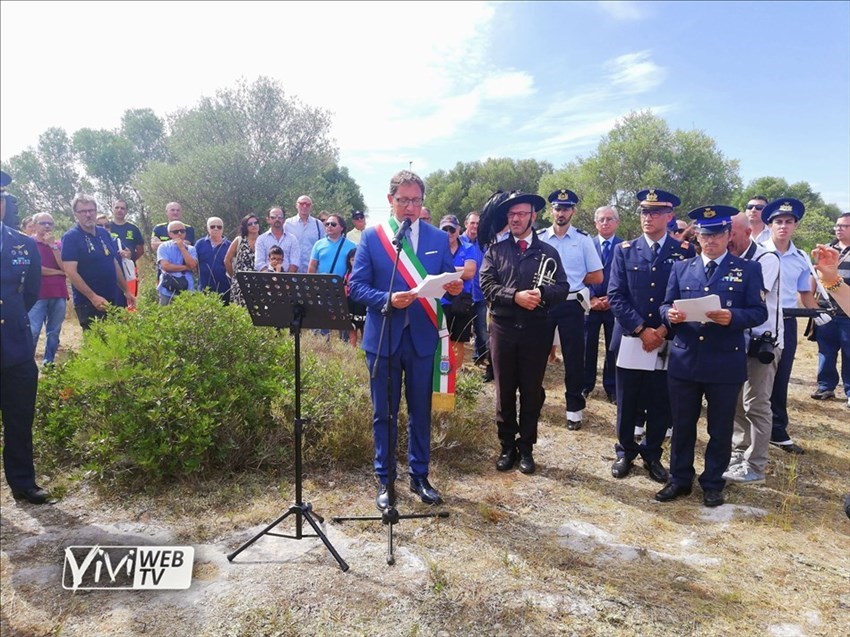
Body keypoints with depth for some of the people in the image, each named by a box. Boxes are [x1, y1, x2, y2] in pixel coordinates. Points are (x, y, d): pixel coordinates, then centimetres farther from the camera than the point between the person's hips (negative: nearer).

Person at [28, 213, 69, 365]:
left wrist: (53, 245, -6)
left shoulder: (58, 244, 15)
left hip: (58, 295, 4)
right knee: (32, 332, -10)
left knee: (54, 332, 7)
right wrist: (57, 272, -1)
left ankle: (49, 363, 17)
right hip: (37, 295, -4)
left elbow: (65, 268, 0)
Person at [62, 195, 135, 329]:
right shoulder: (70, 237, -8)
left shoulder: (104, 233, 11)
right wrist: (93, 297, -22)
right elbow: (70, 272, -16)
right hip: (89, 304, -6)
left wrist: (126, 291, 16)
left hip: (115, 300, 6)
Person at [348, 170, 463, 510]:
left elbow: (446, 283, 8)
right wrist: (387, 299, -21)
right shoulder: (371, 236, 0)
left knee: (421, 412, 12)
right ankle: (384, 480, 25)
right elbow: (357, 285, -4)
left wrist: (455, 287, -16)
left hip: (423, 337, 2)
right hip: (383, 337, -1)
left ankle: (419, 476, 29)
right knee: (384, 413, 9)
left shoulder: (438, 238, 5)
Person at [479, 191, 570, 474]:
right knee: (504, 391, 9)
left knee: (532, 391, 8)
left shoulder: (548, 252, 7)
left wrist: (542, 294, -21)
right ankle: (507, 446, 23)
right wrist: (515, 296, -20)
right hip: (503, 328, 0)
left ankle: (526, 447, 23)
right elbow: (487, 285, -6)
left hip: (536, 330, 0)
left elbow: (562, 288, 0)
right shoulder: (495, 250, 6)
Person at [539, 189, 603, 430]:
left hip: (571, 305, -1)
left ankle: (574, 408, 19)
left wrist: (573, 281, -4)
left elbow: (597, 276, 0)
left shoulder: (583, 239, -1)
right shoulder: (539, 238, 2)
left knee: (574, 357, 5)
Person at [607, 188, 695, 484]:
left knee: (660, 405, 9)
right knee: (627, 404, 9)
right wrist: (641, 330, -12)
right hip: (630, 340, 0)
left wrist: (664, 330, -11)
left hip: (667, 343, 0)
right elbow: (616, 296, -3)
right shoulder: (624, 250, 4)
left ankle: (652, 455, 28)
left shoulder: (685, 252, 3)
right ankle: (626, 451, 29)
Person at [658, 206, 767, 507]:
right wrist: (671, 314, -15)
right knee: (682, 425, 11)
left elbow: (759, 312, -3)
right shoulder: (681, 267, 10)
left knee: (720, 428, 10)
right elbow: (665, 306, 8)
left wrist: (732, 317, -22)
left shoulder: (748, 269, 3)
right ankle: (680, 479, 26)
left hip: (725, 363, -2)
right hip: (683, 361, 2)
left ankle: (713, 483, 26)